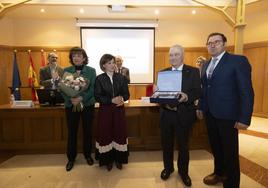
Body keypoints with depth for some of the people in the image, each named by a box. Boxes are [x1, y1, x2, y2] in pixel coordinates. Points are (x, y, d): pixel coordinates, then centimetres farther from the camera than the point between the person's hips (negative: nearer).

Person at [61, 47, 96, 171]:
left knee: (87, 131, 11)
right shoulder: (66, 71, 3)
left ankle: (88, 154, 31)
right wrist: (70, 99, -20)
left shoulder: (91, 71, -1)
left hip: (87, 105, 0)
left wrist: (81, 98, -22)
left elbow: (93, 88, -9)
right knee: (72, 132, 8)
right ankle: (71, 158, 25)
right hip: (71, 105, 1)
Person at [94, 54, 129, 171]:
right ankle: (108, 160, 22)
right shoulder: (99, 79, -2)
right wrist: (112, 100, -20)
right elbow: (97, 97, -9)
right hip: (105, 110, -1)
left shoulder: (121, 78, 4)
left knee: (119, 133, 6)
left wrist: (122, 99, -19)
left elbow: (127, 94, 4)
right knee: (106, 134, 4)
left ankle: (119, 159, 24)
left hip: (119, 110, 2)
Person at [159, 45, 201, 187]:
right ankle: (168, 168, 40)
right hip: (166, 114, 3)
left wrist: (186, 96, -28)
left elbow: (198, 92, -8)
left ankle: (183, 171, 37)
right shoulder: (163, 72, 6)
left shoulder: (193, 71, -2)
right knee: (166, 143, 16)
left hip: (184, 114, -2)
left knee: (183, 145, 13)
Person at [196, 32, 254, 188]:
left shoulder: (238, 61, -10)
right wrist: (201, 107, 13)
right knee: (216, 146, 20)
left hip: (227, 114, -6)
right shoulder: (206, 64, 11)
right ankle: (219, 173, 42)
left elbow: (246, 91, -14)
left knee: (230, 150, 8)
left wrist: (244, 118, -17)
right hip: (210, 113, 6)